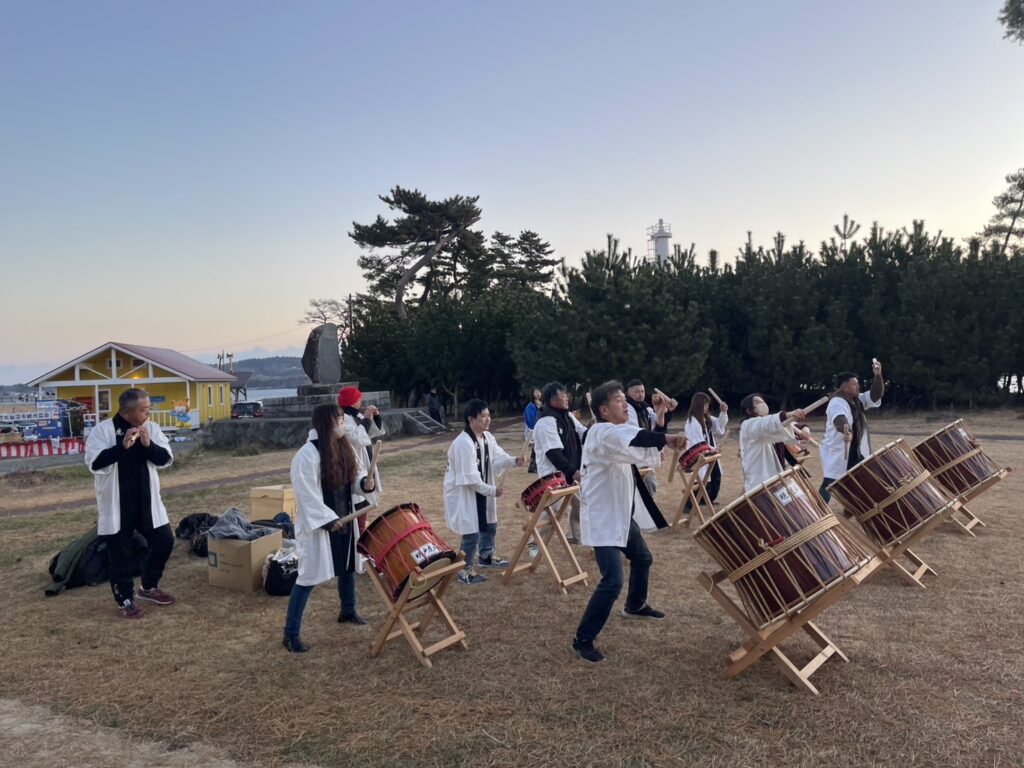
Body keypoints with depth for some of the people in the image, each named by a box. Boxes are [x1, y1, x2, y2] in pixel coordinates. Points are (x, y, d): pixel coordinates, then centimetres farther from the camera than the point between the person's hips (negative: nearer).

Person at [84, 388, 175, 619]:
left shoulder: (151, 428, 2)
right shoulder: (103, 430, -11)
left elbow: (166, 459, -3)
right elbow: (94, 462, -21)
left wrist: (149, 444, -20)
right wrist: (122, 446, -30)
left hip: (146, 500, 4)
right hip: (116, 503, -4)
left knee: (164, 541, 8)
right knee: (120, 552, 5)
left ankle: (148, 587, 29)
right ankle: (125, 600, 21)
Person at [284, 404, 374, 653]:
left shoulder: (345, 446, 2)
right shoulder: (307, 454, -23)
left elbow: (355, 474, 14)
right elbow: (307, 494, -24)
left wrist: (365, 482, -9)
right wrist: (328, 520, -23)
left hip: (344, 519, 8)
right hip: (318, 524, -8)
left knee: (349, 566, 22)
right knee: (309, 576, -4)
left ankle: (348, 611, 45)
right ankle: (291, 633, 7)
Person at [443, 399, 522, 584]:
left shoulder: (487, 437, 0)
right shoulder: (463, 443, -29)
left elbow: (497, 456, 4)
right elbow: (469, 477, -27)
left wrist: (513, 461, -16)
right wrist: (491, 490, -20)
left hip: (482, 491, 9)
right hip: (463, 493, -9)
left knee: (490, 524, 22)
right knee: (471, 532, -7)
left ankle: (487, 557, 43)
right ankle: (464, 570, 9)